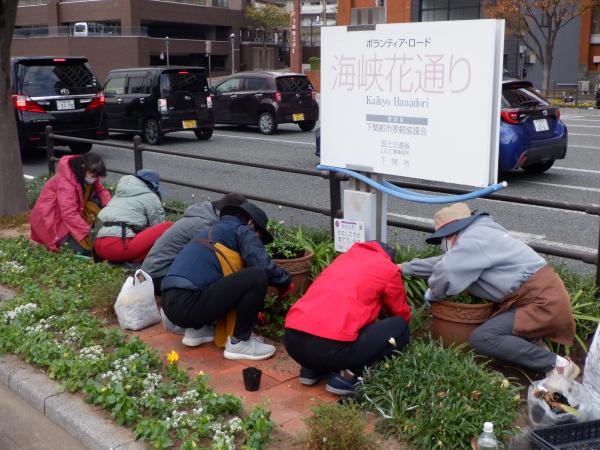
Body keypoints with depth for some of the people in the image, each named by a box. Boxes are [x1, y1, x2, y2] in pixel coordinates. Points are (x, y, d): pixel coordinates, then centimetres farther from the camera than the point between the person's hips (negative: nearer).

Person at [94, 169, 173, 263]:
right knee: (169, 227, -5)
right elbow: (159, 227, 12)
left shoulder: (120, 193, 29)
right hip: (122, 247, -8)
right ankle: (136, 260, -12)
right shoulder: (151, 197, 9)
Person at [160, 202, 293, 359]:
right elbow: (263, 265, -12)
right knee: (258, 276, -12)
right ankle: (238, 343, -1)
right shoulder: (243, 231, 5)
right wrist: (286, 281, 8)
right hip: (188, 305, -10)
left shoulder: (211, 231, 30)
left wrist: (252, 310, 42)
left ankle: (198, 329, 19)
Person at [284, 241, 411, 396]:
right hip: (331, 347, -7)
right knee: (400, 328, 13)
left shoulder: (344, 258, 29)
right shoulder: (389, 269, 13)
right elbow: (402, 314, 28)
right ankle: (347, 375, 0)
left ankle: (311, 368, 17)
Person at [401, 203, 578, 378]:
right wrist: (404, 268, 29)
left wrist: (432, 294, -1)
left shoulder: (473, 239, -13)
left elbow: (446, 274, -22)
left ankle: (556, 364, -14)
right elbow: (446, 263, 26)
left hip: (543, 302, -10)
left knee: (481, 338, -18)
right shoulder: (477, 234, 19)